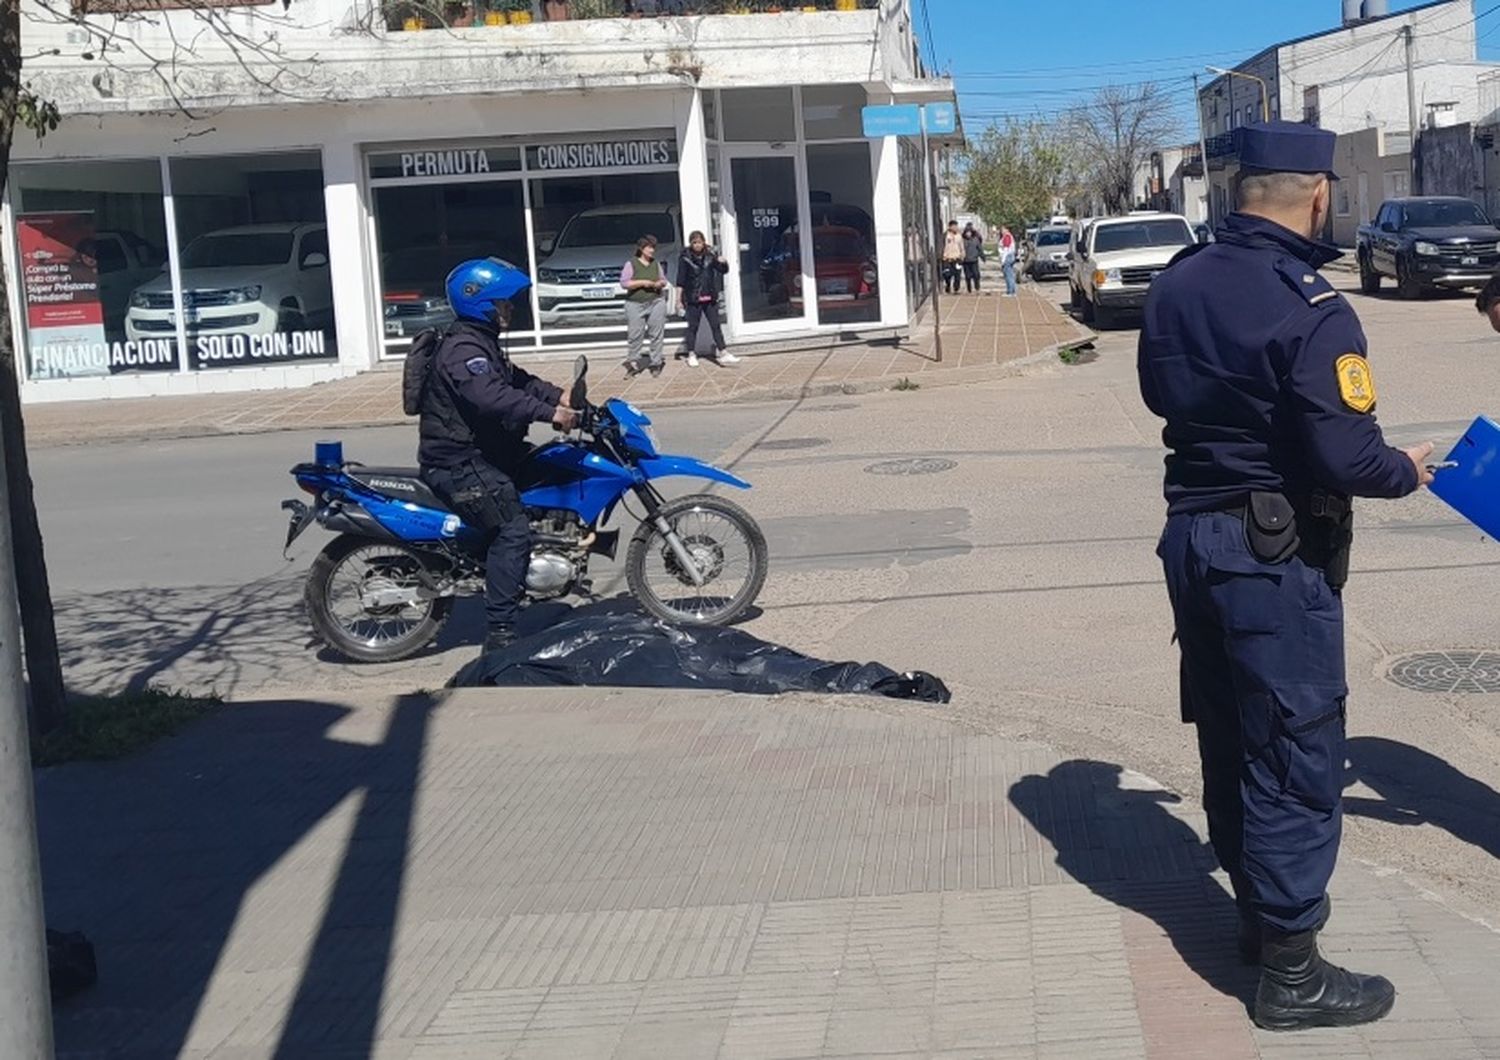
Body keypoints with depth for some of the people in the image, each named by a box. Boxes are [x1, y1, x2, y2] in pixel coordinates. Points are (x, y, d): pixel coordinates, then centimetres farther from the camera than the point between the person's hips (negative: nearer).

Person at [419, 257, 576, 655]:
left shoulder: (482, 341, 17)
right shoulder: (463, 349, -18)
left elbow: (516, 379, 23)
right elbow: (492, 397, -33)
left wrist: (559, 396, 8)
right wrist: (549, 412, -34)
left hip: (483, 453, 11)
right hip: (459, 463, -11)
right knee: (513, 530, -21)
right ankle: (499, 633, -21)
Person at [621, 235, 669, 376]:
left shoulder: (656, 264, 11)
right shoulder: (631, 264, -1)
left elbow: (663, 279, 20)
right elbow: (624, 283, -7)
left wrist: (661, 283, -3)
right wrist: (642, 283, -14)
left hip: (656, 303, 3)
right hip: (635, 304, -3)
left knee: (656, 334, -1)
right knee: (635, 335, -5)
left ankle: (656, 362, 6)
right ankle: (633, 361, 8)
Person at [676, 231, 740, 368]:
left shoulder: (711, 255, 1)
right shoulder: (685, 257, -6)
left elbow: (723, 271, 5)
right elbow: (680, 280, -5)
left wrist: (723, 263, -17)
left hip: (710, 298, 3)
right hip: (693, 299, -3)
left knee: (716, 325, 4)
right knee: (693, 327, 6)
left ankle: (722, 353, 6)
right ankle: (691, 355, 16)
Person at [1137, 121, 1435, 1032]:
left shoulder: (1177, 283, 3)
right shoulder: (1309, 309, -22)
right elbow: (1345, 457, -23)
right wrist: (1408, 471, -4)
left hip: (1192, 535, 8)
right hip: (1276, 554, -8)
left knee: (1229, 734, 19)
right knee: (1297, 753, 1)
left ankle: (1259, 905, 35)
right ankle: (1290, 970, 9)